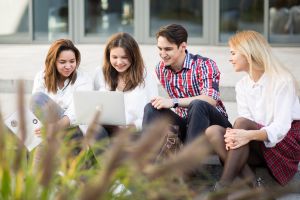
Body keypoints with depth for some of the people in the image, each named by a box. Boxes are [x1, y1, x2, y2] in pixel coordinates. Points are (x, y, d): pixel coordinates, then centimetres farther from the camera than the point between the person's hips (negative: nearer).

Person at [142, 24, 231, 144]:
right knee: (151, 109, -16)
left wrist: (173, 102, -33)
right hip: (184, 123, 5)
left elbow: (211, 99, -29)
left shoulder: (204, 65, -13)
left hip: (213, 121, -5)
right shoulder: (160, 69, 5)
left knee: (197, 105, -36)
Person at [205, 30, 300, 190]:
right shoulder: (242, 86, 8)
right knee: (212, 131, -18)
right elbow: (244, 129, -4)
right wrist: (234, 135, -29)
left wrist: (249, 135, -39)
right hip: (258, 148, 6)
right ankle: (250, 183, -31)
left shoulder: (281, 80, -10)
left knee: (241, 123, -30)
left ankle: (223, 187, -31)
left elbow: (281, 126, -22)